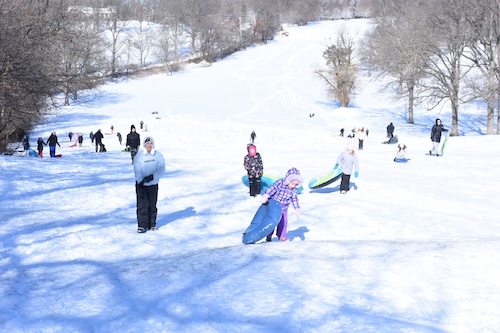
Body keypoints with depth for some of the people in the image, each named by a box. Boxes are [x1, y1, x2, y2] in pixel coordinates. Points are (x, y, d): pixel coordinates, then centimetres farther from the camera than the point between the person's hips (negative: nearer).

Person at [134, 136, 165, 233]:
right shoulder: (139, 156, -8)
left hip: (153, 184, 2)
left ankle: (152, 224, 22)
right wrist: (141, 182, -20)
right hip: (141, 184, -2)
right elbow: (137, 171, -12)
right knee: (142, 205, -5)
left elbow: (161, 169, -9)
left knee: (152, 205, 11)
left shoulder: (158, 155, -2)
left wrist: (152, 176, -22)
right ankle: (142, 225, 1)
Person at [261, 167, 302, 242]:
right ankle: (269, 236, 17)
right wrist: (266, 196, -47)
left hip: (283, 209, 4)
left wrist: (297, 210, 0)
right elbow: (272, 189, -33)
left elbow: (295, 199, 1)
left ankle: (281, 236, 20)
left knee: (283, 222, 4)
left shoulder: (293, 190, -7)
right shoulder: (279, 183, -23)